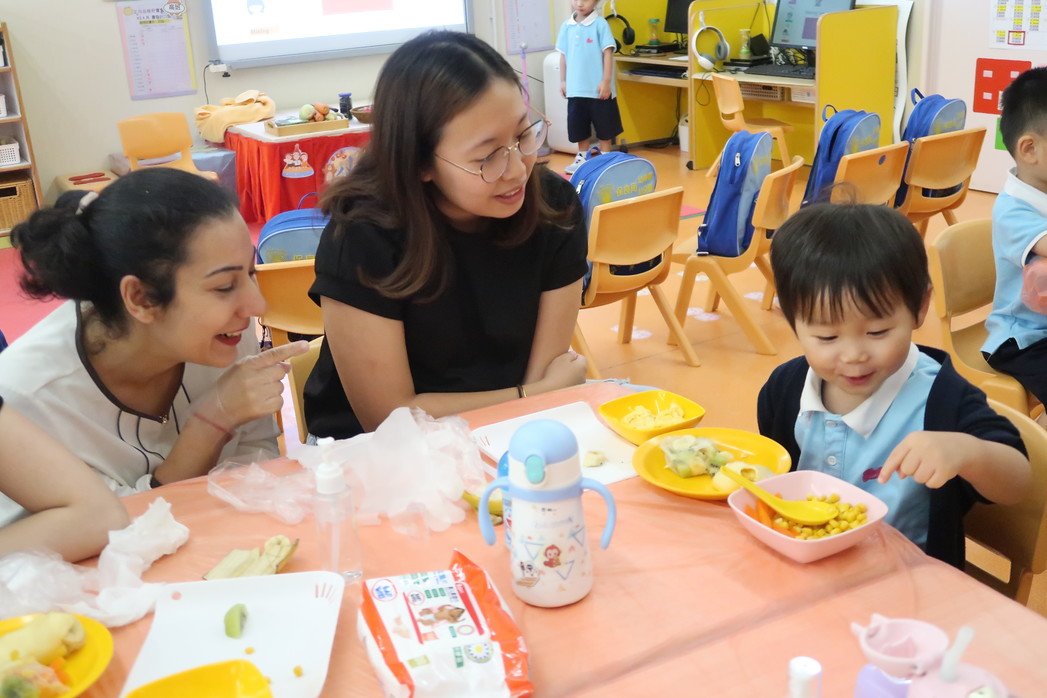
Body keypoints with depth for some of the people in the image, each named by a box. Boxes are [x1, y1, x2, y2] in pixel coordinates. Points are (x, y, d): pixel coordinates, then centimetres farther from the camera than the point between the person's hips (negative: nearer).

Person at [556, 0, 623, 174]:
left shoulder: (600, 24, -9)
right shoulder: (567, 26, 4)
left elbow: (607, 54, -10)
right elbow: (563, 55, 11)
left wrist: (606, 81, -13)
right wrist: (562, 80, 11)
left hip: (598, 88, -4)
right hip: (576, 88, 4)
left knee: (604, 127, 6)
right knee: (578, 126, 12)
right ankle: (582, 158, 25)